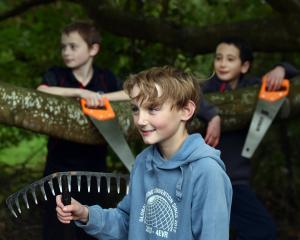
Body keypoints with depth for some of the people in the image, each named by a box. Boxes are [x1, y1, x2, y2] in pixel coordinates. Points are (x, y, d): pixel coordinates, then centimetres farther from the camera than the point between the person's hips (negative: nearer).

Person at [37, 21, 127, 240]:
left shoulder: (105, 78, 3)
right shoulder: (56, 75, -4)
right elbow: (41, 92, -24)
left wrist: (102, 97, -20)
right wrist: (79, 92, -32)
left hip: (94, 164, 2)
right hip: (60, 164, -2)